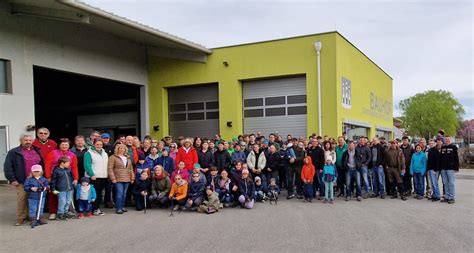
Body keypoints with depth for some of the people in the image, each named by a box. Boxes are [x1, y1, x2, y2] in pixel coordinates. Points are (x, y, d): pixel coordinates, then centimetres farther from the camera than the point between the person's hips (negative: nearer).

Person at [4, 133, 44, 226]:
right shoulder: (14, 152, 2)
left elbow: (42, 164, 21)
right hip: (22, 181, -4)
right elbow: (7, 167, -3)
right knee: (22, 199, -5)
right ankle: (21, 218, 5)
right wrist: (12, 179, -9)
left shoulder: (37, 151, 15)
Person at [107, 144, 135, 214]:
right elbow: (110, 168, -6)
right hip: (118, 179, -6)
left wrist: (132, 177, 14)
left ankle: (122, 206, 19)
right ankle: (118, 208, -6)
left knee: (124, 194, 9)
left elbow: (130, 169, 21)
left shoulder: (128, 158, 18)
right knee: (119, 193, -11)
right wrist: (113, 178, -13)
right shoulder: (113, 157, -1)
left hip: (127, 179, 6)